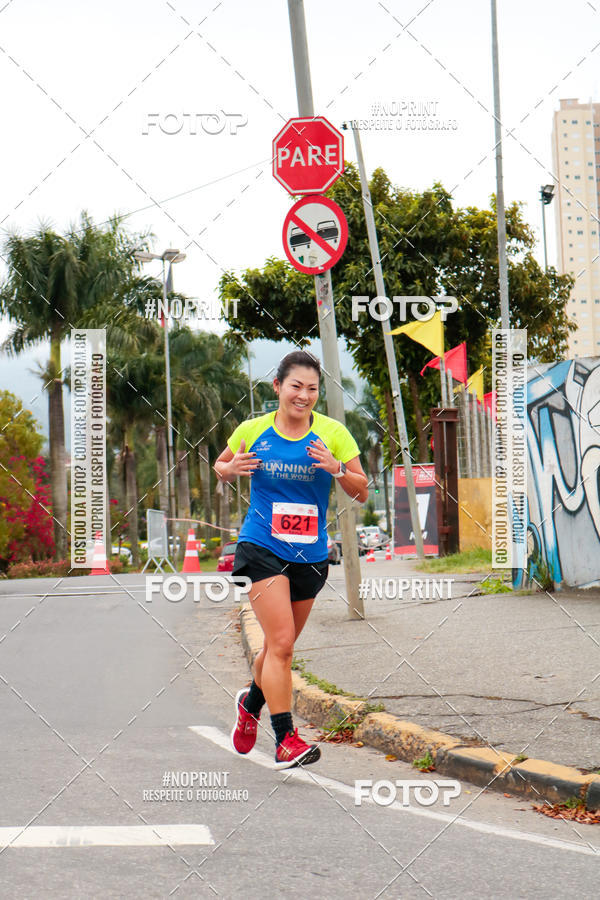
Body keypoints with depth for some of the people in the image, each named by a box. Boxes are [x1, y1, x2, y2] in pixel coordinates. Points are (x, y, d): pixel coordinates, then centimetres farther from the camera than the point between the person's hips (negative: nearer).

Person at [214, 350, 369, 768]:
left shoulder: (333, 433, -1)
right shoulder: (252, 431, -1)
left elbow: (362, 493, 0)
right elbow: (220, 465, 16)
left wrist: (336, 468, -19)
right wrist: (230, 469, -8)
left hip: (310, 554, 3)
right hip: (262, 548, -3)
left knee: (281, 645, 15)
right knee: (281, 642, -16)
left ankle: (251, 703, 45)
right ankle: (286, 740, -12)